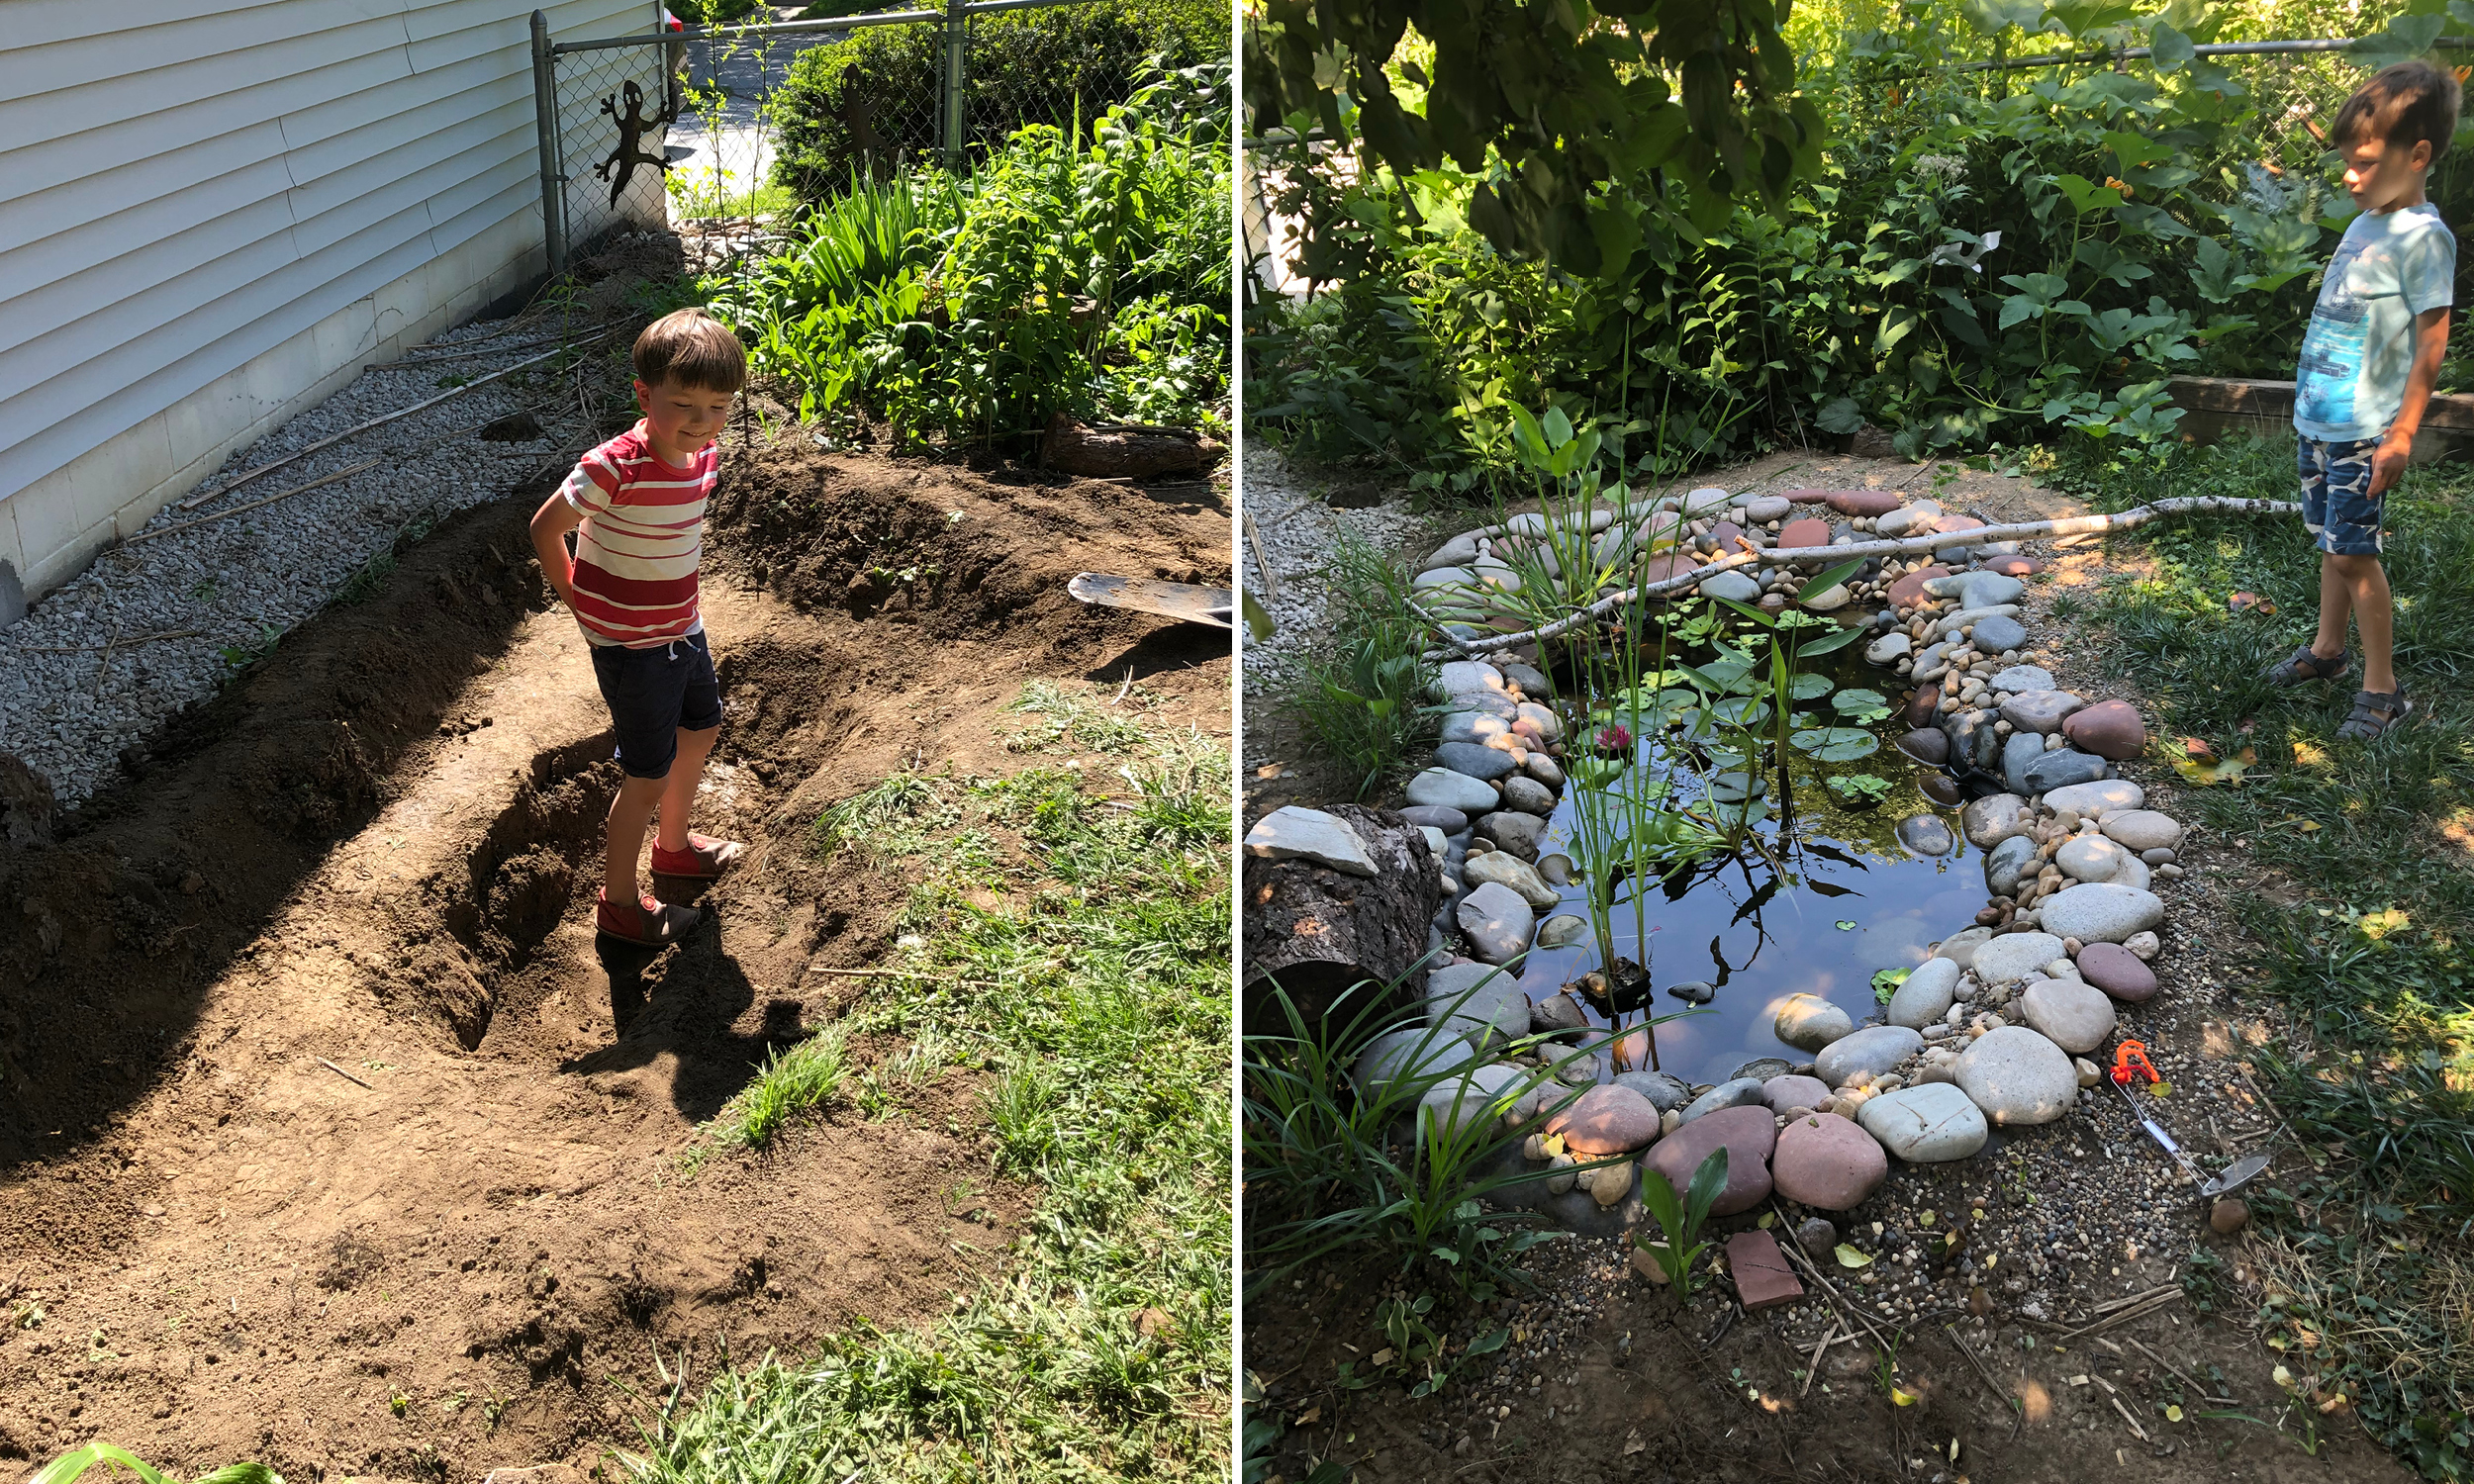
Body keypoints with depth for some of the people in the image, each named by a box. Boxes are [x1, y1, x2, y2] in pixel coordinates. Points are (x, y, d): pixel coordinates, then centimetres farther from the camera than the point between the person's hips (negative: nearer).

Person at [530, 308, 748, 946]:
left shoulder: (701, 453, -6)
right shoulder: (615, 467, -29)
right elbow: (546, 526, -18)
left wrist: (675, 599, 9)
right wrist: (580, 603, -8)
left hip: (682, 626, 8)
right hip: (630, 646, -8)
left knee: (700, 730, 27)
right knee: (650, 776, 3)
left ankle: (674, 845, 53)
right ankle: (618, 902, 24)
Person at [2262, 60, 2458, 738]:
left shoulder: (2422, 237, -14)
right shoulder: (2362, 225, 11)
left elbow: (2430, 342, -16)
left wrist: (2401, 435, -19)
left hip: (2363, 431, -8)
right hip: (2318, 421, 8)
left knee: (2353, 553, -6)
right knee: (2332, 541, 18)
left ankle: (2382, 689, 2)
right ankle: (2327, 649, 31)